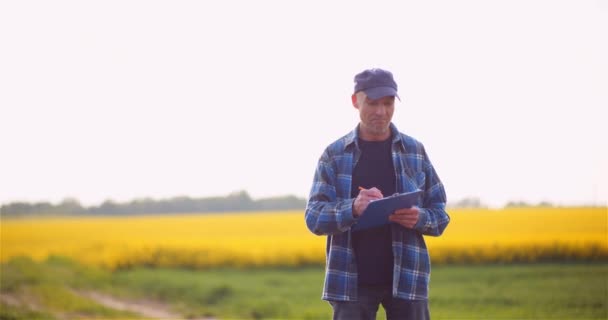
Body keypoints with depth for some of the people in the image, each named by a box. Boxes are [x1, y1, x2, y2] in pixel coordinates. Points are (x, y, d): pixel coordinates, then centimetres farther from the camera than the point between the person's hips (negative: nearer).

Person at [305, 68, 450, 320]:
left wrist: (419, 219, -15)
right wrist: (353, 209, -23)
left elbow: (440, 215, 9)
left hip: (406, 277, 1)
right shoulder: (334, 155, 4)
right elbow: (314, 218, -4)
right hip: (352, 280, -1)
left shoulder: (415, 152, 8)